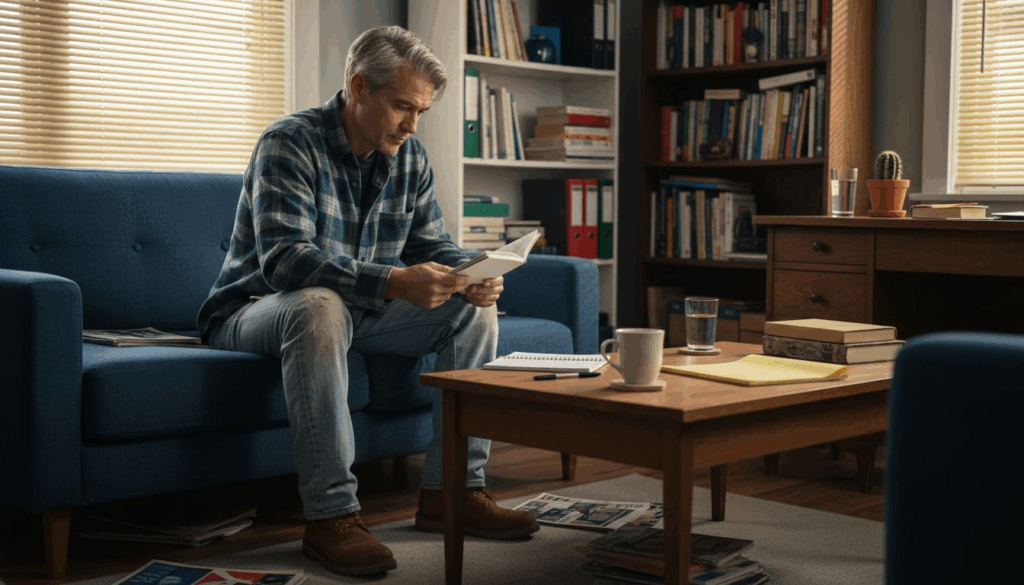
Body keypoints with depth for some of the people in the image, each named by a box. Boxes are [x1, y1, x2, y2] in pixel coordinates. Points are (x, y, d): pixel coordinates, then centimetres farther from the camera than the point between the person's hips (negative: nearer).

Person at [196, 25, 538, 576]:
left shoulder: (409, 157, 2)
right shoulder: (290, 143, -21)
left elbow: (432, 246, 5)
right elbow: (283, 258, -33)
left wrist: (469, 277, -20)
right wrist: (392, 282, -44)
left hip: (359, 311, 7)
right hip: (256, 310, -7)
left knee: (473, 309, -5)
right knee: (321, 306, -40)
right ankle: (330, 516, -36)